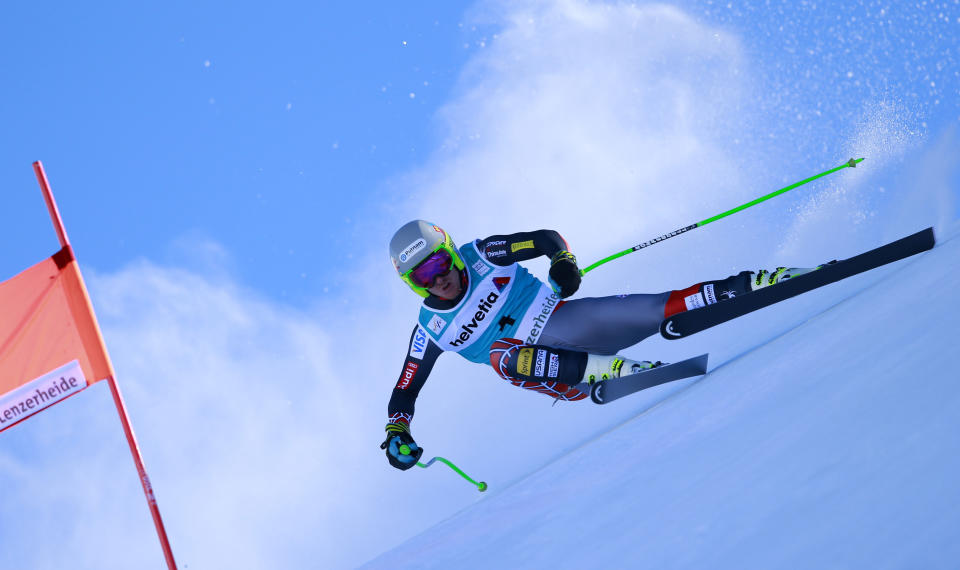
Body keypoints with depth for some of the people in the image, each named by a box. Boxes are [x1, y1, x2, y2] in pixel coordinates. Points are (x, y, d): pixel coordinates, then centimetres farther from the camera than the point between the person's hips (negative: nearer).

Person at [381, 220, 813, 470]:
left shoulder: (481, 255, -3)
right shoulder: (431, 330, 0)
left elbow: (546, 238, 2)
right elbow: (404, 392, 7)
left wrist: (564, 261, -18)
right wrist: (396, 432, -11)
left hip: (566, 317, 1)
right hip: (540, 361, 0)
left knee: (659, 308, -19)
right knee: (501, 354, -36)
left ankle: (751, 284, -11)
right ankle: (612, 371, -45)